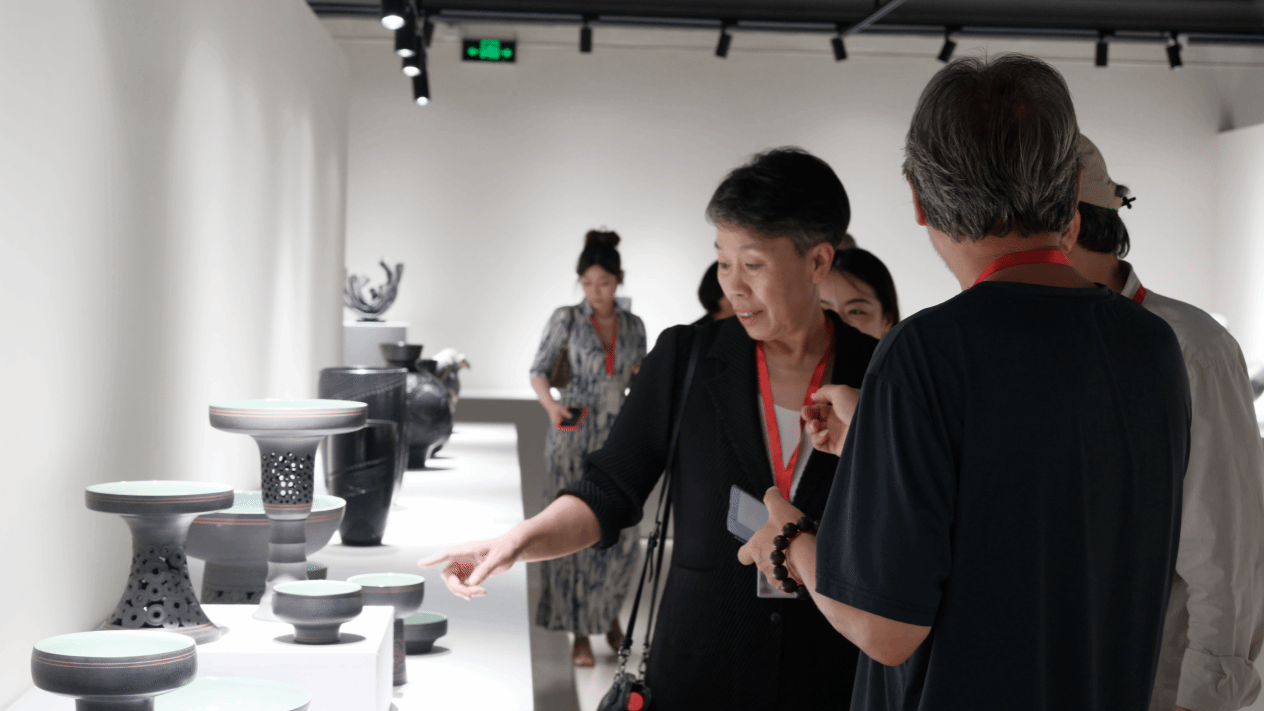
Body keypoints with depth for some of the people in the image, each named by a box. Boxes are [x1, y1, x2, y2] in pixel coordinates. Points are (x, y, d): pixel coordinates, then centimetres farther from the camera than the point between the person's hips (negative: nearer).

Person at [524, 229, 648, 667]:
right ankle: (581, 633, 5)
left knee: (621, 532, -3)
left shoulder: (633, 326, 9)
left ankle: (608, 610, 24)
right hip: (573, 434, -3)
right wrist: (551, 404, -23)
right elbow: (538, 371, -5)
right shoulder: (567, 319, -1)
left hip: (617, 437, 3)